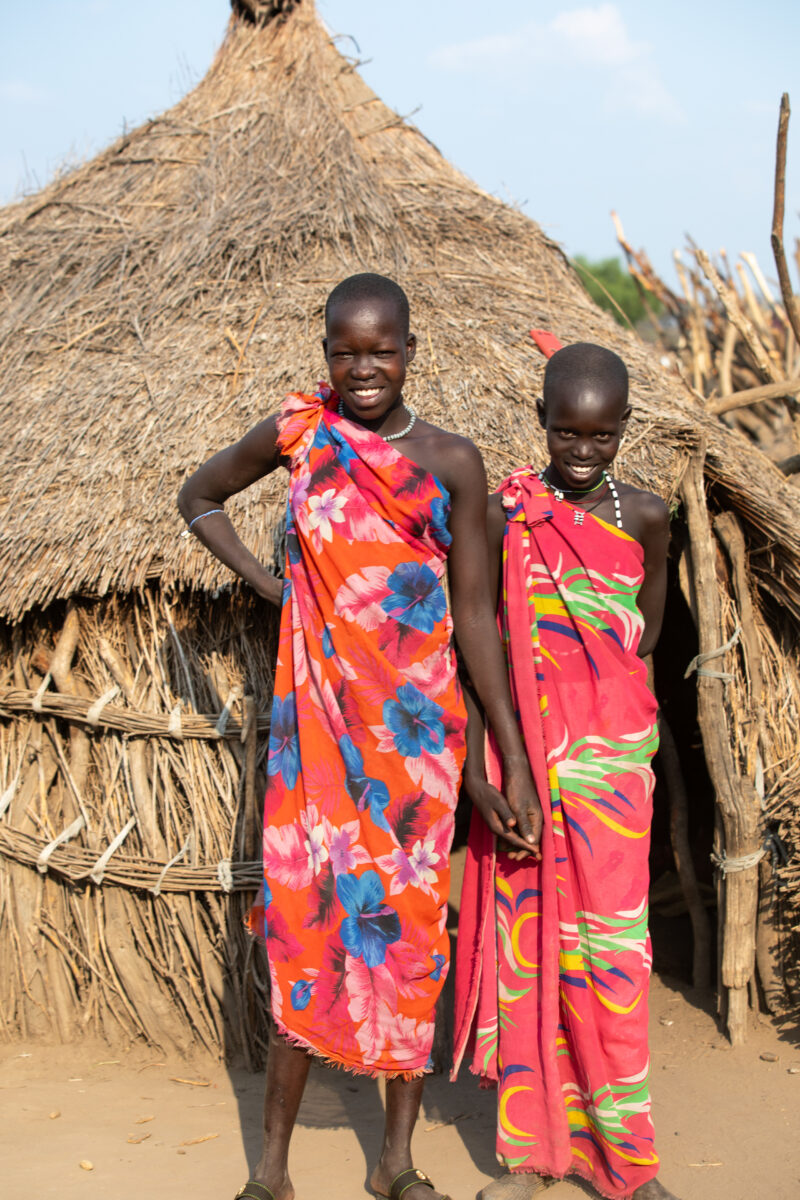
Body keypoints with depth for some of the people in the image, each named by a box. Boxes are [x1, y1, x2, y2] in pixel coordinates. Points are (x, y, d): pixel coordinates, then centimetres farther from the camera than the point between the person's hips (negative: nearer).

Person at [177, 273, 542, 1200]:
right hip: (318, 712, 0)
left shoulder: (451, 461, 0)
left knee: (409, 921, 6)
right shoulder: (298, 430, 2)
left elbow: (476, 614, 0)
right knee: (305, 914, 1)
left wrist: (516, 762, -2)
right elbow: (197, 497, 18)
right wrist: (264, 582, 3)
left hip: (417, 722, 0)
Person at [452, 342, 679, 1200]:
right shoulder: (503, 514, -3)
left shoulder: (643, 517, 1)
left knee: (608, 943, 2)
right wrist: (476, 769, -10)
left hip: (611, 752, 0)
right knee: (521, 940, 5)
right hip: (521, 752, 0)